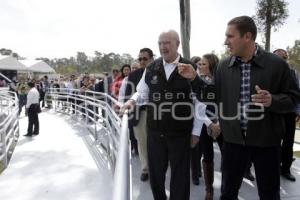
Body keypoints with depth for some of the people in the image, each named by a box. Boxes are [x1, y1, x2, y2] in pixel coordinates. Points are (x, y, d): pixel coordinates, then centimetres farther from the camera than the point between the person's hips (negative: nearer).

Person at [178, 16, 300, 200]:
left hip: (266, 141, -2)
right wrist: (194, 78, -2)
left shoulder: (276, 64, -7)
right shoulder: (224, 66, 2)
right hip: (233, 139, 3)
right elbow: (213, 97, 8)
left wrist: (272, 101, -23)